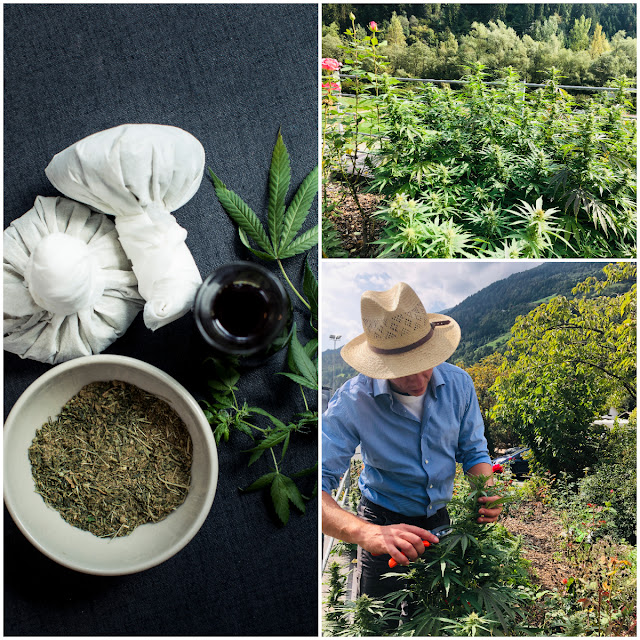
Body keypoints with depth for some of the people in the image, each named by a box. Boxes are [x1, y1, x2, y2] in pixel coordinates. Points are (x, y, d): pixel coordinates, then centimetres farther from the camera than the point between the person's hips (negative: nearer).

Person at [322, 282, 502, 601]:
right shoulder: (352, 401, -28)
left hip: (438, 517, 3)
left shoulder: (458, 383, -16)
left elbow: (473, 452, -2)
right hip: (384, 523, -3)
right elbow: (319, 482, -36)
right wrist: (365, 533, -52)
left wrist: (487, 493, -25)